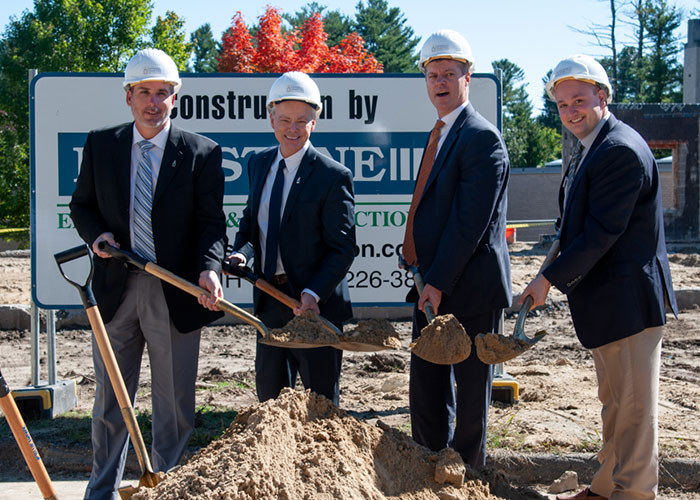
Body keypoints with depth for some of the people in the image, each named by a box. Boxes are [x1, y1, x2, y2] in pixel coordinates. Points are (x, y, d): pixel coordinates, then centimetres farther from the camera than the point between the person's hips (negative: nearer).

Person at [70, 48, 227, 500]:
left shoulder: (202, 152, -1)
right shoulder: (100, 145, 6)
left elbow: (211, 222, -4)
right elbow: (82, 206, 15)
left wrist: (209, 268, -22)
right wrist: (96, 234, -7)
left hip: (175, 293, -2)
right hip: (115, 289, 2)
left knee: (175, 403, 8)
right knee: (110, 399, 13)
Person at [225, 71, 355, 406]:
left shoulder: (333, 176, -12)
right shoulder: (258, 164, 8)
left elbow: (342, 249, -12)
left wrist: (313, 293, -25)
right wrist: (242, 253, -5)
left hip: (315, 303, -6)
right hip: (269, 301, 6)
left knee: (320, 402, 5)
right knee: (269, 393, 16)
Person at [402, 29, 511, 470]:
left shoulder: (482, 137, -14)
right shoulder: (440, 135, 16)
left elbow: (471, 220, -20)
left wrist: (439, 281, -19)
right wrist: (425, 277, 13)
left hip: (468, 286, -9)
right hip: (433, 286, 9)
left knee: (470, 389, 4)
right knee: (426, 388, 15)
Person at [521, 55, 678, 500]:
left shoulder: (621, 150, -20)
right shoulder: (590, 149, 14)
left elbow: (601, 232, -23)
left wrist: (550, 280, -18)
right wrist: (560, 267, 6)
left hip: (629, 297, -11)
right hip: (606, 298, 11)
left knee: (634, 403, 0)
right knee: (615, 400, 20)